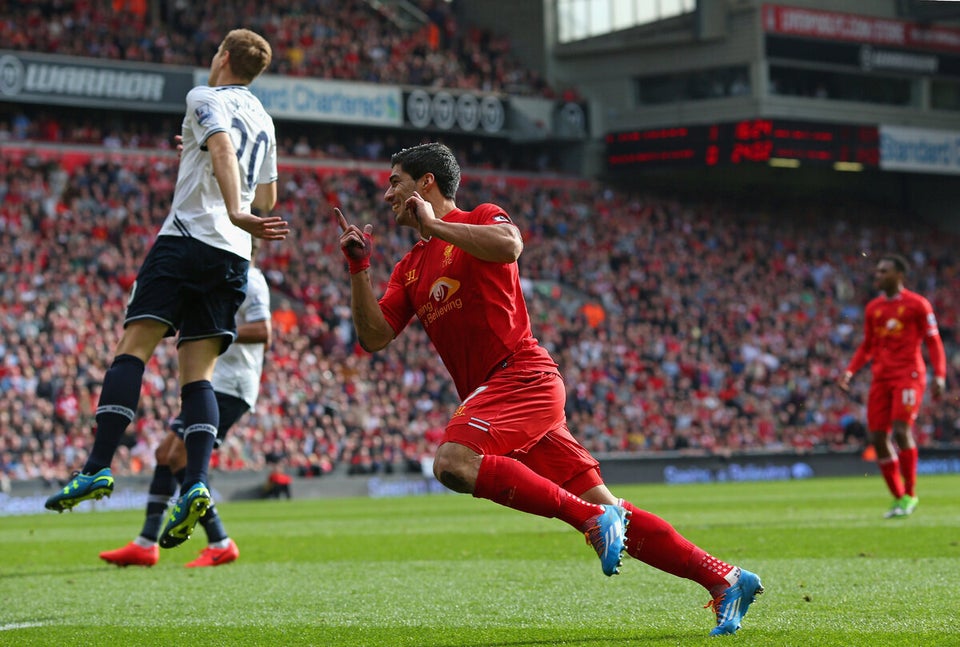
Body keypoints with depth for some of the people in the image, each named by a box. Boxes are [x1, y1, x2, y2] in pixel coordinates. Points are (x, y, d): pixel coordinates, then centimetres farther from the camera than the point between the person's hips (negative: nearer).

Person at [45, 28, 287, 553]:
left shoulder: (205, 98, 2)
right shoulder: (262, 120, 23)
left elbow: (223, 148, -18)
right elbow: (267, 199, 31)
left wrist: (234, 213, -32)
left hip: (187, 238, -6)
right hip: (234, 257, 6)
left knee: (133, 347, -9)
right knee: (197, 370, 2)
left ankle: (98, 468, -20)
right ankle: (195, 485, -16)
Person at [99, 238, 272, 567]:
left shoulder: (249, 281, -12)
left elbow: (263, 332, -24)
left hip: (228, 388, -11)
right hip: (214, 384, 11)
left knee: (180, 459, -15)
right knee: (164, 453, 8)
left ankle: (220, 545, -9)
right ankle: (146, 545, 10)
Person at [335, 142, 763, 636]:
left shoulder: (481, 220, 1)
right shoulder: (409, 268, 22)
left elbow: (509, 246, -23)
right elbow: (373, 337, 14)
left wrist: (434, 224, -13)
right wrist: (359, 267, 4)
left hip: (522, 375, -7)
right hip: (490, 396, 7)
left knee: (453, 463, -30)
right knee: (606, 514, 1)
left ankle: (593, 517, -24)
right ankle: (725, 580, 3)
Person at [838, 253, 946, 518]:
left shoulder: (917, 305, -1)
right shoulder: (873, 308, 15)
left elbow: (933, 342, -1)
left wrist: (939, 375, -12)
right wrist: (850, 371, 7)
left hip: (908, 375, -6)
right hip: (881, 377, 6)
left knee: (901, 430, -19)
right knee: (878, 437, -1)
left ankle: (910, 494, -5)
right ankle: (898, 498, 10)